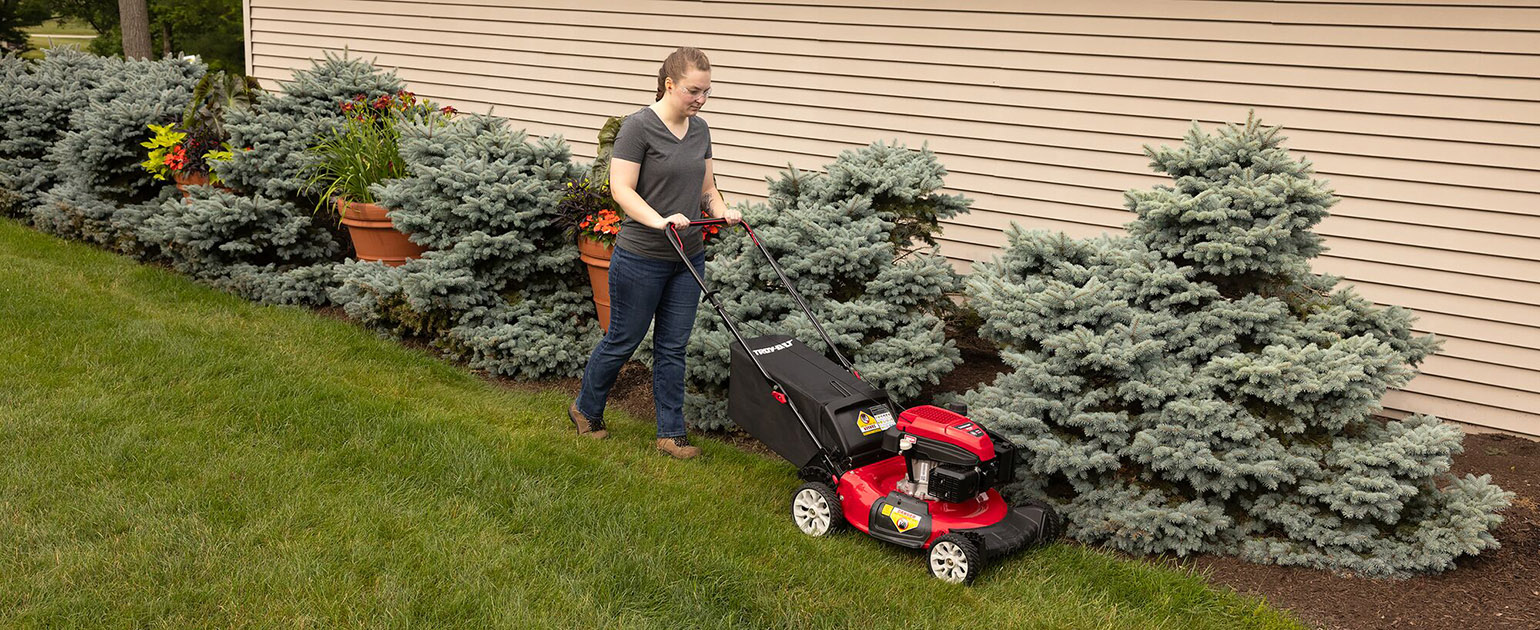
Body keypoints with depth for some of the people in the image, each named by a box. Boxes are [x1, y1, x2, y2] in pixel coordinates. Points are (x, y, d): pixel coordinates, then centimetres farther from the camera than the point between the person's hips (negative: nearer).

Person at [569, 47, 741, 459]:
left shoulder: (700, 130, 8)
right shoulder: (639, 127, -14)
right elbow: (621, 189, -18)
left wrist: (722, 212, -6)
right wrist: (660, 221, -31)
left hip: (688, 258, 6)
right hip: (641, 258, -6)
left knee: (673, 347, 10)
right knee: (623, 341, 8)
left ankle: (671, 434, 18)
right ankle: (586, 410, 31)